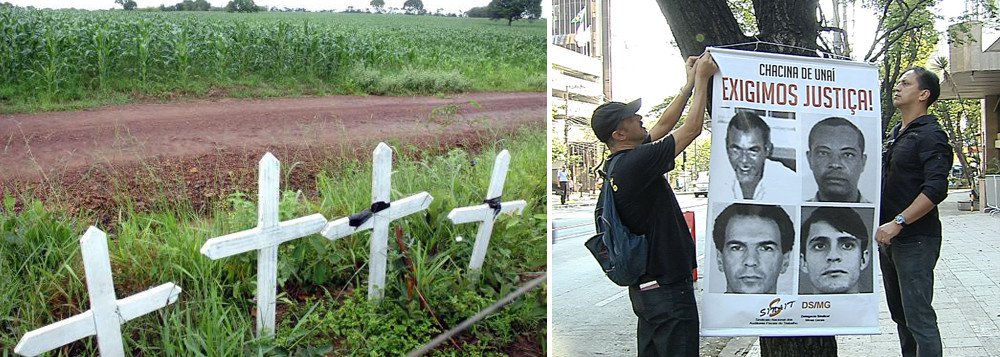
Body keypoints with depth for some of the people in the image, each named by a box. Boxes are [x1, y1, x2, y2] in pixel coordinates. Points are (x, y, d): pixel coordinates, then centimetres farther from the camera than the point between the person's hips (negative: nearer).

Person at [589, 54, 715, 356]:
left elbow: (663, 125, 18)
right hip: (667, 285, -10)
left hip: (645, 285, 10)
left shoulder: (618, 164, 6)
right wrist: (701, 78, -3)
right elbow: (693, 128, -14)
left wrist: (690, 84, 19)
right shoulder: (636, 163, -22)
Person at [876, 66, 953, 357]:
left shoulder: (930, 135, -11)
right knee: (900, 314, 16)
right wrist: (883, 225, 16)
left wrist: (898, 223, -25)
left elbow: (936, 189, -22)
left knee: (918, 317, -8)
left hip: (915, 240, -9)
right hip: (889, 237, 9)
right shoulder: (896, 134, 16)